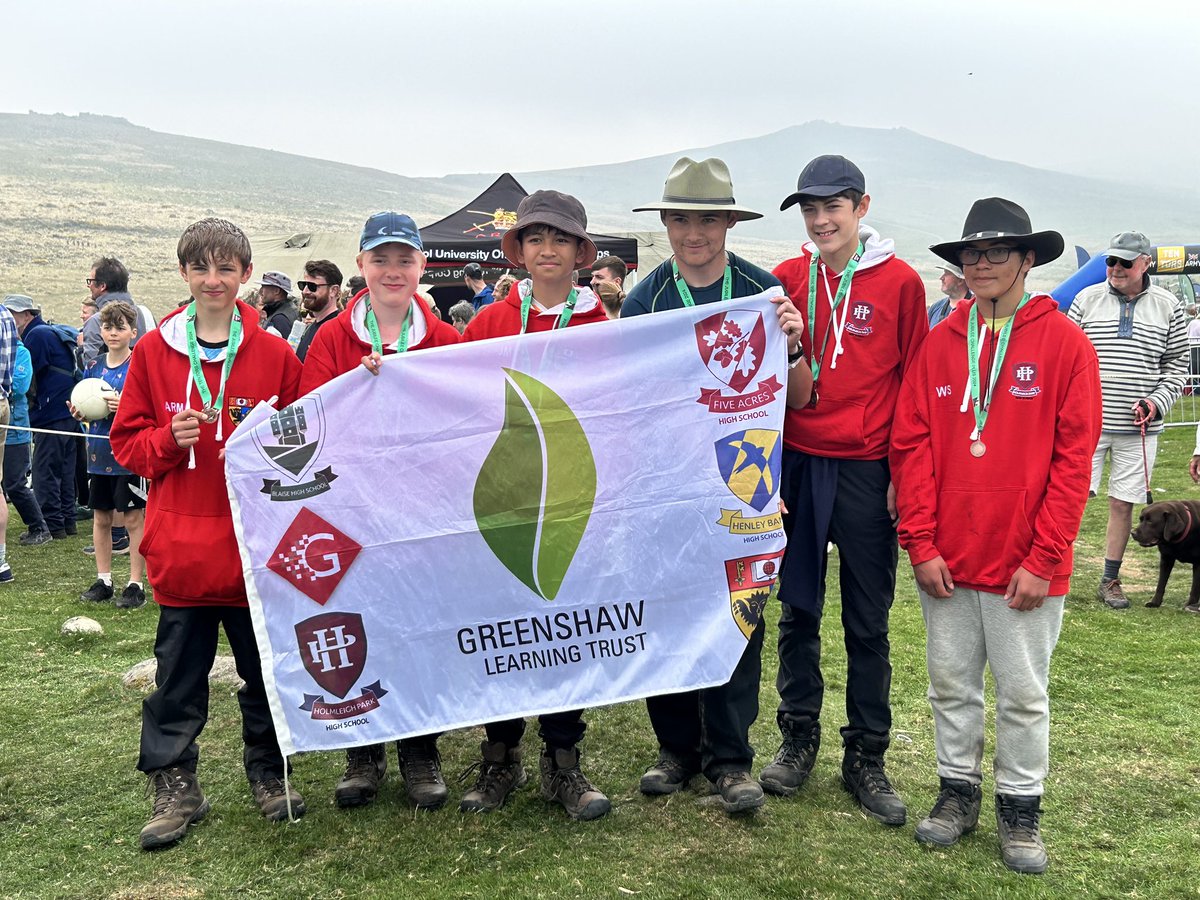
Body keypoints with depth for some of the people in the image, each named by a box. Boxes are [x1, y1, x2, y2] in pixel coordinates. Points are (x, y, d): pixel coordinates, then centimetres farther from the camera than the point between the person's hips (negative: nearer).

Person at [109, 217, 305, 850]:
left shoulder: (275, 354, 1)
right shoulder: (153, 351, 3)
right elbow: (127, 441, 6)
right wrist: (170, 439, -13)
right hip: (182, 548, 0)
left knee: (266, 668, 11)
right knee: (178, 677, 7)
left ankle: (269, 773, 29)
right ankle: (174, 788, 21)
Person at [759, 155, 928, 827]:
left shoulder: (900, 282, -2)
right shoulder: (788, 278, 4)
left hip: (867, 471, -2)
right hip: (797, 464, 2)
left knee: (868, 622, 6)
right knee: (797, 609, 11)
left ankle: (866, 758, 18)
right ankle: (799, 739, 25)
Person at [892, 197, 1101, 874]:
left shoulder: (1064, 343, -5)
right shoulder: (940, 343, 4)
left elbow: (1074, 458, -8)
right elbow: (912, 445, 1)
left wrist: (1045, 559, -12)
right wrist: (922, 544, -5)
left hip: (1025, 565, -3)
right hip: (947, 562, 3)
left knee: (1023, 693, 9)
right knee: (951, 684, 14)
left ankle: (1021, 809, 26)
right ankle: (959, 792, 31)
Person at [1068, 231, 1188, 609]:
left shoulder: (1167, 307, 5)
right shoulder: (1087, 299, 2)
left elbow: (1178, 365, 10)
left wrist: (1158, 401, -7)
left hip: (1138, 427, 1)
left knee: (1123, 503, 7)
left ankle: (1110, 581, 20)